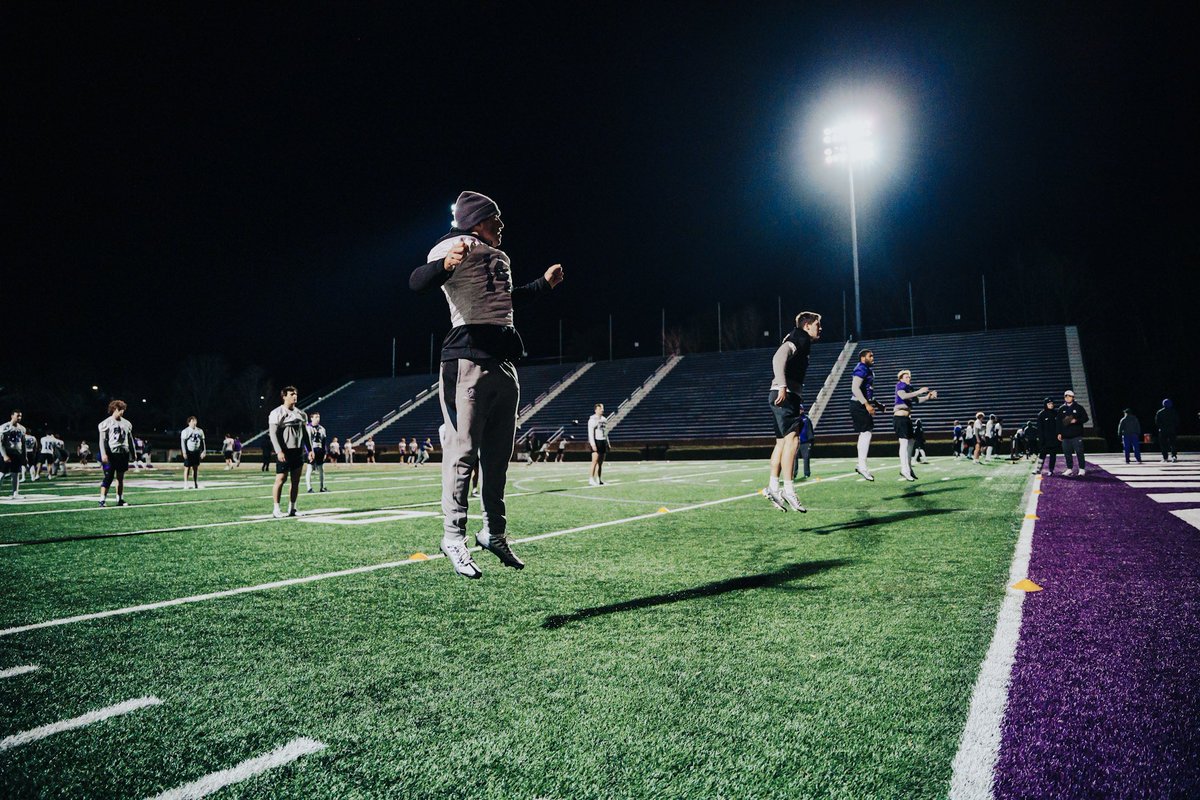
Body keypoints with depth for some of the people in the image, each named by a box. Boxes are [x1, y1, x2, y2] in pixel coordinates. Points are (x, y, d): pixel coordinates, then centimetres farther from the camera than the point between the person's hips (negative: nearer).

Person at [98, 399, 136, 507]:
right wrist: (103, 454, -15)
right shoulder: (106, 423, -2)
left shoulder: (127, 424, 13)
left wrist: (133, 454, 16)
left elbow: (130, 440, 18)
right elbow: (102, 440, -6)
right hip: (111, 453, -5)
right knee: (108, 477, -9)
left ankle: (120, 500, 14)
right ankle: (102, 500, -7)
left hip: (123, 453, 5)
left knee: (120, 477, 10)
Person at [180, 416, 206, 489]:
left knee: (196, 468, 8)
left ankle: (195, 484, 14)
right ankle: (185, 484, 2)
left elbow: (203, 442, 13)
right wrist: (184, 452, -15)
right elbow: (183, 442, -8)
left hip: (197, 452, 4)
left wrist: (203, 451, 7)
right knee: (187, 468, -3)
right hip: (189, 452, -4)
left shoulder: (200, 431, 10)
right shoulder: (185, 431, -5)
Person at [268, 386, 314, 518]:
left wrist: (310, 449, 13)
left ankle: (292, 508, 13)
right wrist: (279, 451, -20)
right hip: (284, 451, -6)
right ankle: (276, 509, 2)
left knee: (296, 481, 6)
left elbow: (305, 433, 19)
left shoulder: (301, 414, 14)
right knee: (281, 479, -5)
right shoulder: (277, 413, -6)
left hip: (298, 451, 6)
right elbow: (273, 433, -11)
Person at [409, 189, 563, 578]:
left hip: (504, 363, 9)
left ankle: (494, 532, 21)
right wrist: (446, 265, -39)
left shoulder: (500, 257, 26)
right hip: (469, 358, -8)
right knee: (463, 451, -9)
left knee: (498, 455, 11)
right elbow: (417, 282, -19)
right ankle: (454, 536, -2)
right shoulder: (454, 247, -2)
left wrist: (544, 284, 44)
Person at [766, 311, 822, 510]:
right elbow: (778, 358, -26)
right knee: (792, 439, -16)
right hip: (784, 396, -11)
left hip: (789, 397, 11)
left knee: (782, 441, 9)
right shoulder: (796, 340, -6)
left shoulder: (802, 344, 26)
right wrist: (782, 386, -36)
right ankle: (788, 490, -18)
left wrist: (799, 401, 22)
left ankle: (773, 487, 12)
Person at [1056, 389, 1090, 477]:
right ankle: (1069, 469, 13)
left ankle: (1082, 469, 4)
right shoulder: (1061, 409, 11)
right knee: (1067, 453, 5)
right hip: (1065, 435, 3)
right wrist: (1059, 433, 5)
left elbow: (1085, 418, 2)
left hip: (1077, 435, -3)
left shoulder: (1079, 408, 4)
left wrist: (1076, 421, -15)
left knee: (1079, 452, -3)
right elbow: (1059, 422, 11)